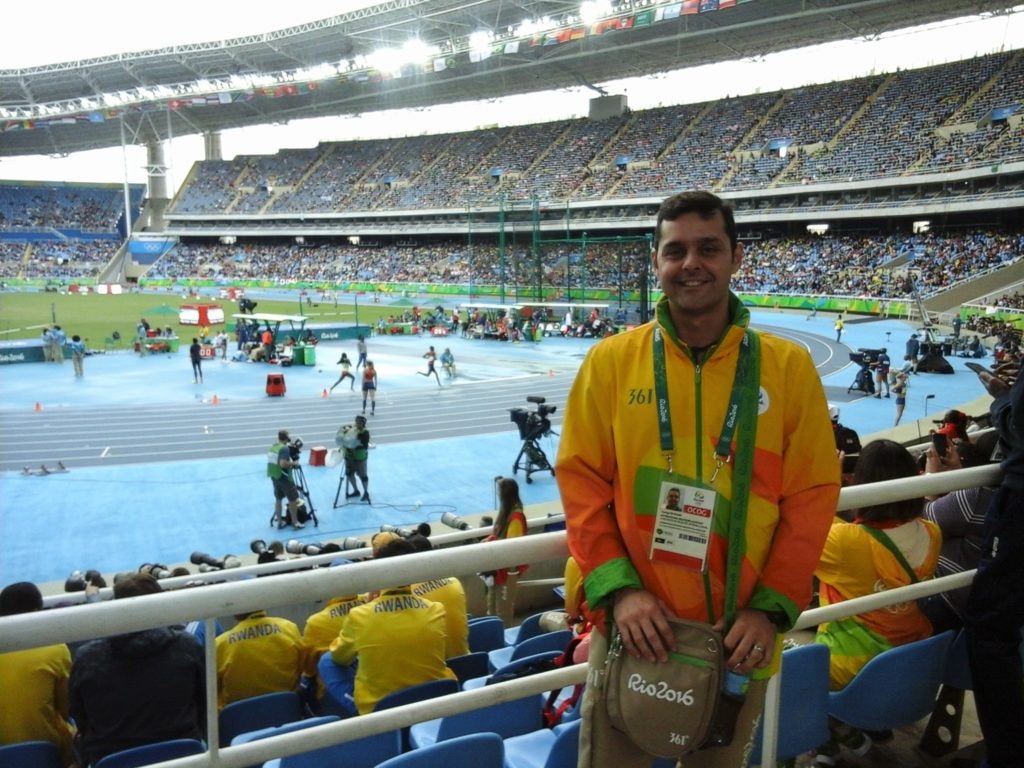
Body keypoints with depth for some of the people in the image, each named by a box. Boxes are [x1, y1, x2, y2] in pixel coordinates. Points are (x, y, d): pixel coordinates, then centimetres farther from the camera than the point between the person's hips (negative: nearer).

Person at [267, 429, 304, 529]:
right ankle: (295, 522, 5)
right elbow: (283, 464, -29)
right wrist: (293, 463, -13)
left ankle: (279, 522, 20)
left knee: (278, 499, 16)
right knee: (293, 499, 2)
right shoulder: (284, 448, -19)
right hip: (283, 477, -8)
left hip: (273, 476, 8)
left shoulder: (272, 447, 8)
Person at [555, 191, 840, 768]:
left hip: (739, 635, 1)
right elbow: (582, 480, -2)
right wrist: (617, 587, -12)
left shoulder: (789, 367, -3)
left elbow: (812, 497, -1)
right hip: (635, 627, 0)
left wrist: (773, 608, -8)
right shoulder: (611, 361, -3)